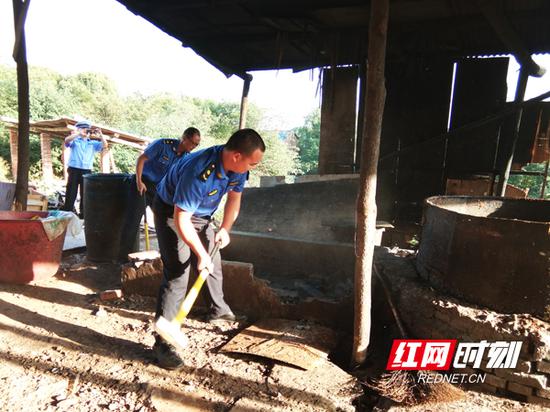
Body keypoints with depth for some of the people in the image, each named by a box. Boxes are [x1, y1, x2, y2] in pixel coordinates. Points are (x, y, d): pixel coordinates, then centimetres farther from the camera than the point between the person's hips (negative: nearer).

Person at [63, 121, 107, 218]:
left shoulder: (93, 143, 13)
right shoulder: (74, 140, 7)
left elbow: (105, 145, 2)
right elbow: (66, 140, -13)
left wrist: (100, 134, -8)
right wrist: (79, 134, -19)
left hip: (87, 171, 2)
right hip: (74, 170, -2)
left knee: (85, 194, 6)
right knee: (71, 193, -2)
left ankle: (83, 214, 15)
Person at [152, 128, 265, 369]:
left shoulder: (237, 168, -16)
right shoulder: (198, 173, -40)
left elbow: (234, 197, 2)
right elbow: (181, 219, -34)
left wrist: (225, 229, -10)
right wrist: (201, 254, -30)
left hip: (201, 213, 8)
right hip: (172, 212, -7)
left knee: (214, 264, 17)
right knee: (177, 274, -15)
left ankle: (218, 310, 43)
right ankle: (162, 343, -8)